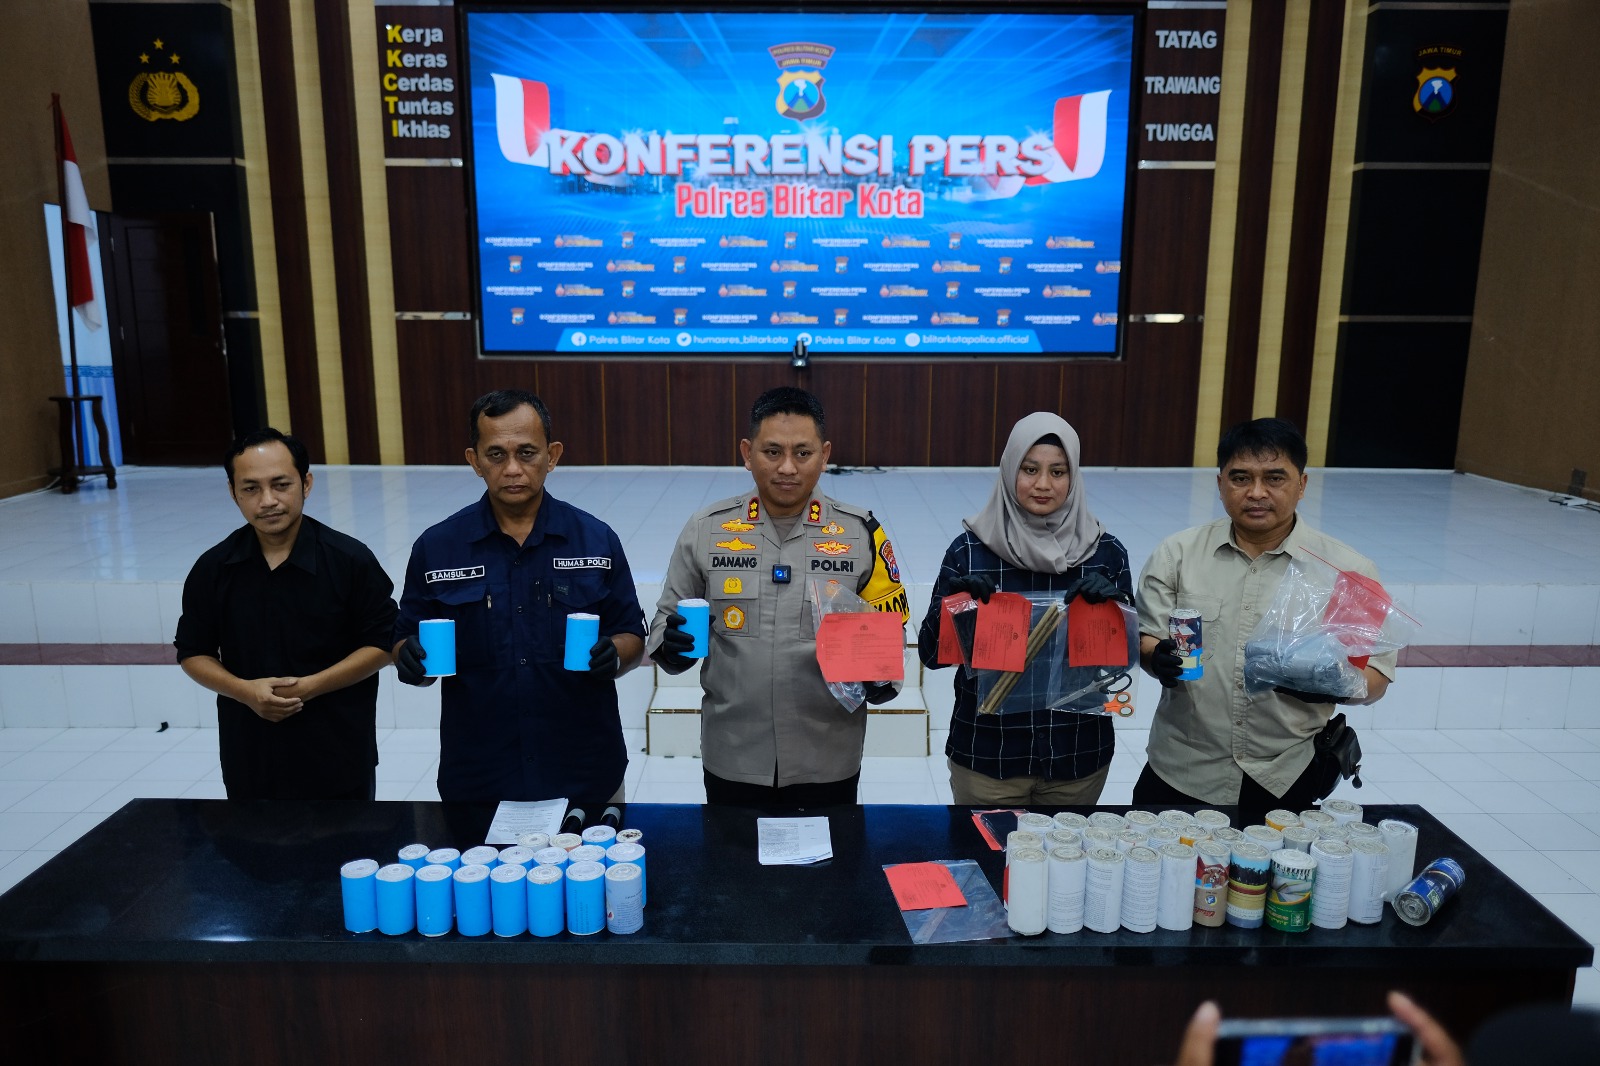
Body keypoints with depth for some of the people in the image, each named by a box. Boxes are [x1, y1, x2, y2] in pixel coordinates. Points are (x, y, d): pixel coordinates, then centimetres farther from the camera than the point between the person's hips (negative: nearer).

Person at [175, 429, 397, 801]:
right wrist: (244, 690, -12)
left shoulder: (350, 559, -10)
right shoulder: (212, 568, -1)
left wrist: (311, 685, -18)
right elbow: (193, 652, 7)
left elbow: (381, 643, -6)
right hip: (251, 759, 3)